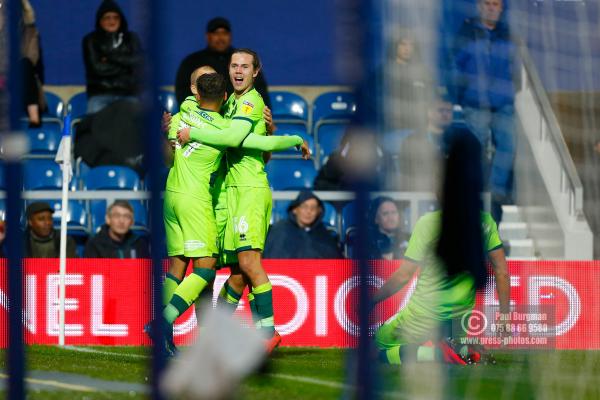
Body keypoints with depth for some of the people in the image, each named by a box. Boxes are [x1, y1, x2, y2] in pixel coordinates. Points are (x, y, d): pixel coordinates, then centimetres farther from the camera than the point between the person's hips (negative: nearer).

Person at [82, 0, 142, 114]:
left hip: (128, 94, 1)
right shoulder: (91, 40, 6)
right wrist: (124, 65, -3)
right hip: (100, 95, -1)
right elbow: (97, 68, -6)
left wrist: (109, 57, -6)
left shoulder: (132, 39, 13)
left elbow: (137, 62, -3)